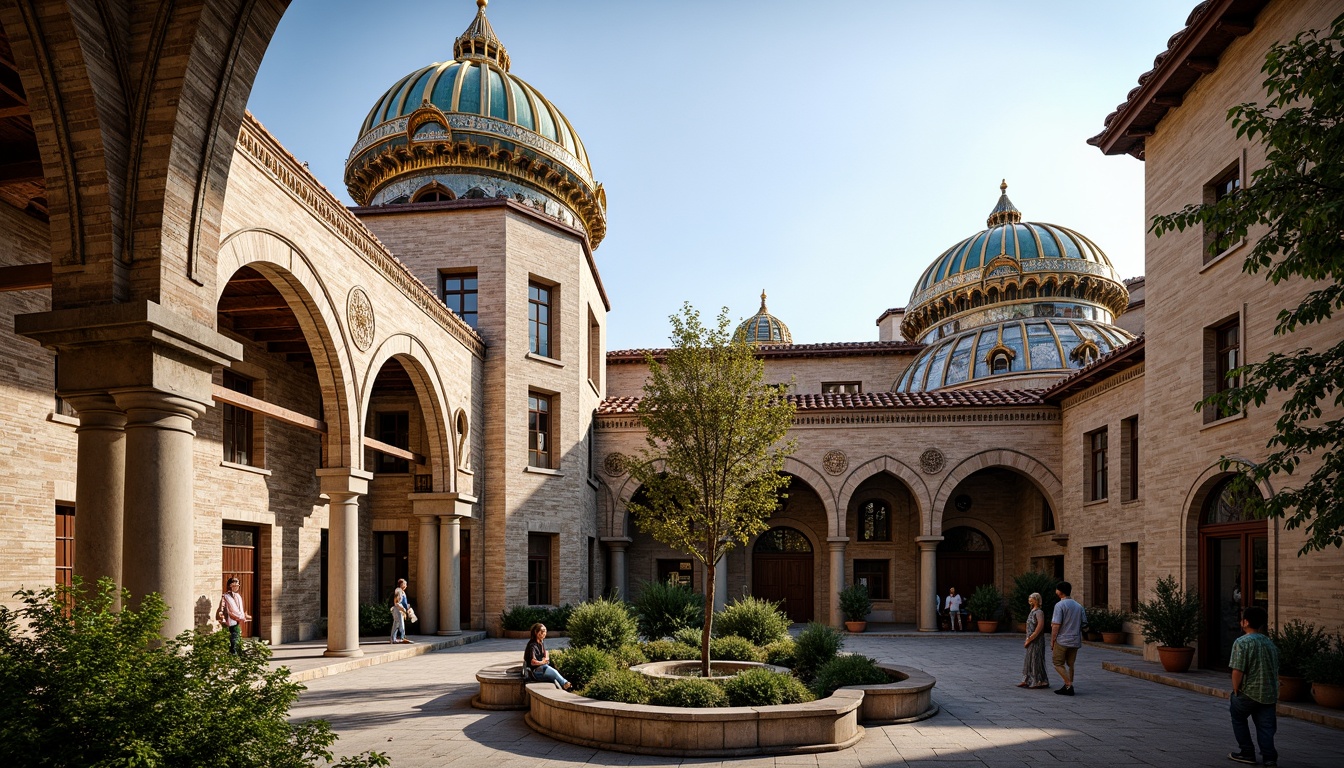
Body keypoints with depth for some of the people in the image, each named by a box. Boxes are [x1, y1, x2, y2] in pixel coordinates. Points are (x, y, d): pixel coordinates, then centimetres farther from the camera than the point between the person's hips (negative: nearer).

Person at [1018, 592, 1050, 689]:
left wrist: (1029, 639, -19)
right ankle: (1027, 680, 18)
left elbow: (1040, 627, -22)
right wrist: (1027, 639, 10)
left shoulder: (1039, 612, -15)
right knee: (1029, 660, 12)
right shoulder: (1032, 611, 13)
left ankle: (1040, 681, 5)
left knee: (1036, 660, -3)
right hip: (1031, 641, 9)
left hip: (1037, 641, -9)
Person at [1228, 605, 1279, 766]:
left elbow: (1237, 670, -19)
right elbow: (1275, 669, 16)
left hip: (1249, 692, -5)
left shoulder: (1242, 642, -14)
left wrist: (1236, 691, -6)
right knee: (1265, 725, 8)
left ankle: (1247, 753, 18)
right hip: (1269, 694, 5)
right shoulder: (1270, 643, 9)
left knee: (1238, 718, 16)